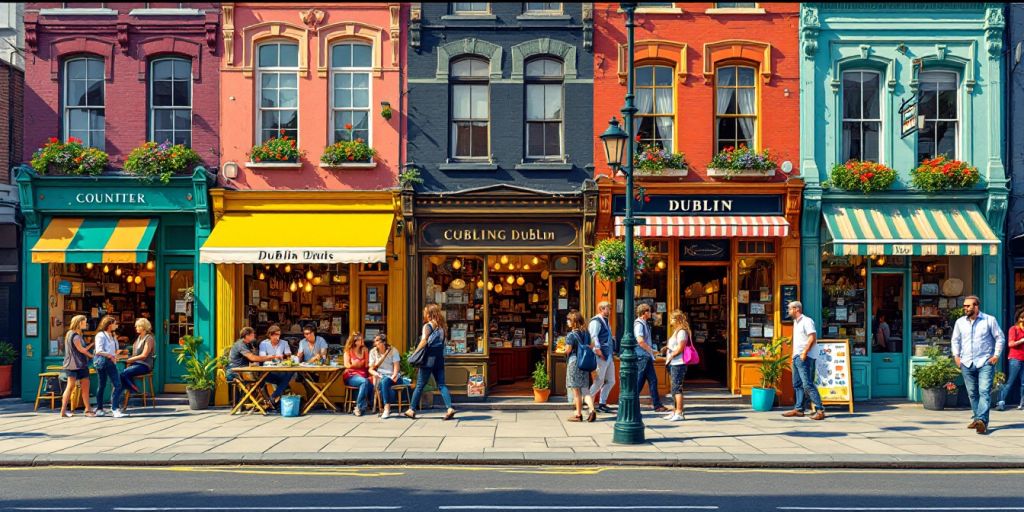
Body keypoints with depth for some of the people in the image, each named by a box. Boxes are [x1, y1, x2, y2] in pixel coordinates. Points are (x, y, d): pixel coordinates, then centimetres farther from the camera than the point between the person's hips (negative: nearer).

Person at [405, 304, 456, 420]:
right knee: (441, 385, 3)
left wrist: (415, 352, -9)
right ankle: (450, 408, -12)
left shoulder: (427, 326, -7)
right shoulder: (442, 326, 12)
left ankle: (411, 409, 12)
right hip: (439, 359, 5)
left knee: (420, 386, 4)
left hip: (429, 359, -5)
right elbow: (442, 342, 11)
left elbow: (424, 341, -17)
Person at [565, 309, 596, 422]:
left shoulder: (571, 335, -13)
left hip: (574, 362, -6)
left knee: (576, 390, 3)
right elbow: (591, 346, 10)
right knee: (585, 389, 9)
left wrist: (564, 350, 3)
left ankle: (578, 414, 8)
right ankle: (592, 410, -7)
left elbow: (568, 349, -17)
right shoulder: (586, 333, 7)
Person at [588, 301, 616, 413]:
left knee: (611, 381, 11)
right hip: (602, 357, -10)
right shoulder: (596, 321, -11)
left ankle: (602, 403, 18)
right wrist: (598, 351, -27)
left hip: (609, 356, 10)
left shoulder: (605, 321, 20)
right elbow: (593, 337, -22)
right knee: (599, 381, -7)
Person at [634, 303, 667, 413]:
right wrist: (651, 350, -14)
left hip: (647, 357, 10)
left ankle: (657, 405, 13)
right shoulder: (639, 324, -15)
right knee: (638, 382, -5)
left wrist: (652, 352, 14)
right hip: (641, 357, -10)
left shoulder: (644, 324, 17)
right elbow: (640, 341, -27)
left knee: (653, 380, 10)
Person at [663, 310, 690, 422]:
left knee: (676, 388, -11)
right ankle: (676, 411, 19)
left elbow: (680, 348, -18)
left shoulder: (681, 331, -12)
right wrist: (667, 349, 11)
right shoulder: (676, 331, 20)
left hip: (678, 364, -10)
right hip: (673, 364, 10)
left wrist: (671, 356, -10)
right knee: (675, 388, 13)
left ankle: (679, 413, -10)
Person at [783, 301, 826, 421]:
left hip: (805, 357, -10)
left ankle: (820, 410, -14)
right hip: (797, 357, 10)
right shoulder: (796, 322, 19)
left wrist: (804, 352, -22)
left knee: (808, 384, -14)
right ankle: (798, 409, 17)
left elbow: (813, 337, -19)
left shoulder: (806, 321, -10)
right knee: (797, 384, 12)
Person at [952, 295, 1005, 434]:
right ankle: (977, 418, 16)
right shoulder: (960, 322, 10)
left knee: (984, 392, -14)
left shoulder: (989, 320, 0)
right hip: (967, 363, 4)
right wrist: (956, 355, 8)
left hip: (985, 362, -4)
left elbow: (1000, 338, 4)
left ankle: (982, 420, -24)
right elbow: (955, 340, 19)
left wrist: (996, 355, -4)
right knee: (972, 393, 7)